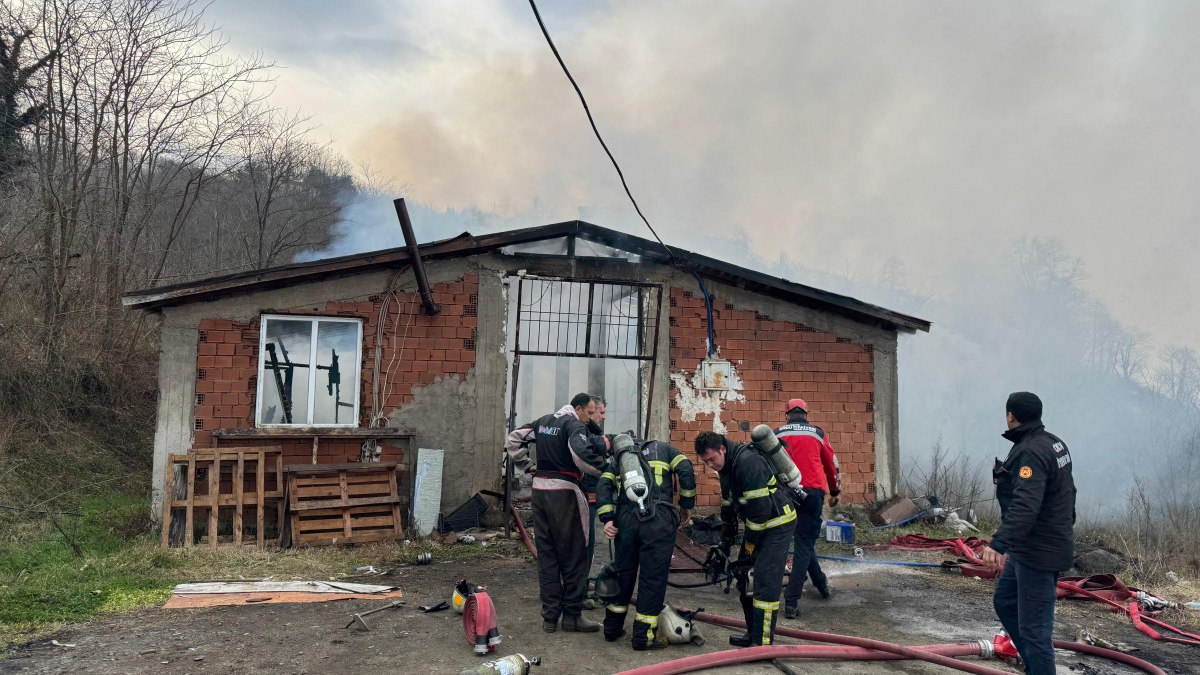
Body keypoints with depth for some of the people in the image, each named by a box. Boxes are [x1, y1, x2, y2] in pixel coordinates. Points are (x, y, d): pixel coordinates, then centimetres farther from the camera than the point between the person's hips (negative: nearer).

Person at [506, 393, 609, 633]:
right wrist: (602, 469, -13)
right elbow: (581, 453, -27)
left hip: (539, 488, 8)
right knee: (573, 556, 2)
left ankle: (550, 617, 14)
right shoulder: (574, 425, -10)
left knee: (546, 554, 11)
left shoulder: (543, 421, 15)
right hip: (563, 491, -8)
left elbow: (514, 437, 23)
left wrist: (523, 462, 24)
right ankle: (572, 616, 5)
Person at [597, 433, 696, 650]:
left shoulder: (616, 458, 24)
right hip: (658, 520, -3)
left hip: (625, 519, 3)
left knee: (624, 573, 17)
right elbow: (686, 471, 5)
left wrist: (607, 519, 1)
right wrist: (687, 505, 12)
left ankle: (613, 627, 28)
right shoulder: (662, 448, 21)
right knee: (653, 577, 4)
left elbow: (603, 486, 7)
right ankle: (643, 636, 8)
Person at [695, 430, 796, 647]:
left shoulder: (748, 462, -25)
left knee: (765, 583, -11)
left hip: (777, 524, -10)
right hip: (757, 525, 10)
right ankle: (753, 633, 25)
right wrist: (726, 538, 21)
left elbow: (760, 507, -26)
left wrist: (750, 544, -17)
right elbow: (728, 503, 19)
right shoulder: (726, 466, 7)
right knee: (745, 578, 13)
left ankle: (763, 643, -6)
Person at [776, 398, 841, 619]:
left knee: (803, 540, 23)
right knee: (805, 543, 1)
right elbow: (832, 464, 18)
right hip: (813, 492, -1)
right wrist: (835, 492, 31)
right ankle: (791, 601, -6)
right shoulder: (818, 433, 10)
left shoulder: (777, 434, 9)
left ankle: (821, 583, 34)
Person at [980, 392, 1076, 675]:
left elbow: (1024, 506, -36)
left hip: (1038, 553, -11)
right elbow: (1067, 491, 22)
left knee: (1034, 626, -4)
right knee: (1005, 601, 24)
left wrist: (999, 543, -45)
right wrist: (1066, 525, 38)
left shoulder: (1030, 453, -23)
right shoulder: (1054, 443, 9)